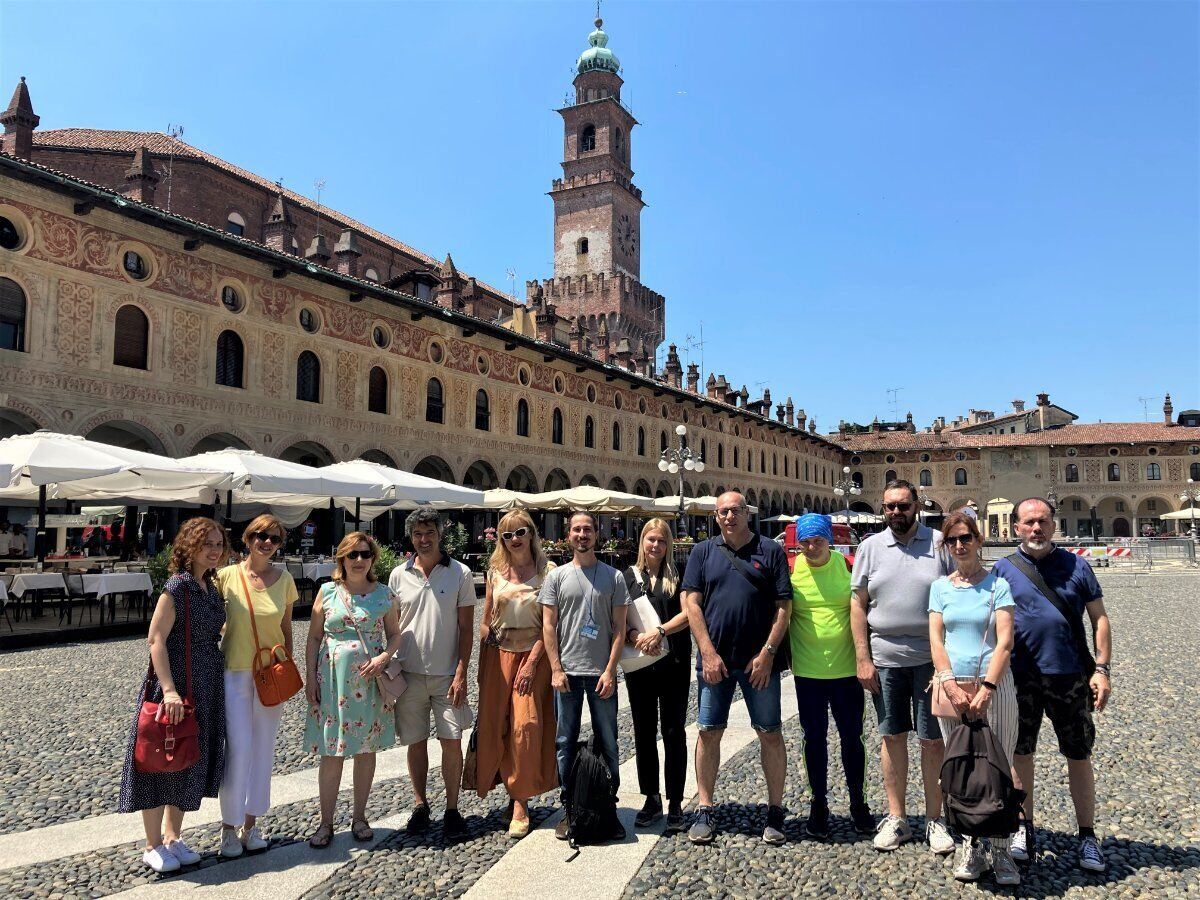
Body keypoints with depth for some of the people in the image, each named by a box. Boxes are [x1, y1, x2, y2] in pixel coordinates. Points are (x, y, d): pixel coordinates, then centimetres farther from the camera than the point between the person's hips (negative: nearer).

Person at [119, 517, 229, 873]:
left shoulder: (210, 586, 8)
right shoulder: (178, 585, -16)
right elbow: (156, 639, -19)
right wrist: (169, 690, -25)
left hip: (206, 688, 8)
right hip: (176, 686, -8)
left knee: (191, 760, 15)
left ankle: (172, 837, 29)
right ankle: (153, 846, 19)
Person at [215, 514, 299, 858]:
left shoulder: (284, 580, 1)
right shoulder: (226, 576, -7)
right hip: (235, 671, -3)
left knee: (263, 748, 9)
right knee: (239, 747, -8)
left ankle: (251, 822, 24)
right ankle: (229, 826, 11)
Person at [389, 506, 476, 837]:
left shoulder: (459, 573, -3)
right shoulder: (399, 575, 3)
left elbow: (466, 628, -3)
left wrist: (461, 674, -9)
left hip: (447, 674, -2)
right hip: (410, 673, 2)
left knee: (452, 742, 0)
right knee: (416, 742, 10)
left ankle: (452, 808, 16)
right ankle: (420, 805, 27)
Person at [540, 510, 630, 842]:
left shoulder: (613, 577, 3)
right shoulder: (556, 577, 5)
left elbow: (619, 627, 1)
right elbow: (548, 625, 3)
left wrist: (610, 671, -6)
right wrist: (556, 669, -5)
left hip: (601, 674, 0)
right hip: (566, 673, 1)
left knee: (607, 743, 7)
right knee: (565, 742, 8)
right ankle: (569, 809, 20)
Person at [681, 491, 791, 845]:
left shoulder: (770, 551, 1)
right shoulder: (703, 552, 6)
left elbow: (783, 607, -2)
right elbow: (691, 603, 1)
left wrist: (767, 653, -10)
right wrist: (708, 652, -8)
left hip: (760, 660, -1)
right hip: (715, 659, 2)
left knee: (770, 733, 6)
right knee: (708, 732, 6)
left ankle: (775, 811, 20)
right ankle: (705, 809, 18)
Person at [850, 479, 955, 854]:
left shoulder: (940, 544, -1)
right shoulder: (870, 547, 4)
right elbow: (858, 604, 4)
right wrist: (862, 658, -1)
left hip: (931, 660, -2)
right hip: (884, 659, 2)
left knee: (933, 740, 6)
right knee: (892, 737, 11)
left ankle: (934, 819, 21)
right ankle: (895, 818, 23)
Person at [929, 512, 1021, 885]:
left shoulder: (997, 584, 0)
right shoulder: (940, 587, 8)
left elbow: (1005, 641, -8)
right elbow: (935, 640, 2)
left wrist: (986, 688, -16)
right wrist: (951, 686, -10)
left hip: (993, 685, -2)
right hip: (951, 685, 2)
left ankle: (1000, 850, 13)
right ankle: (969, 846, 18)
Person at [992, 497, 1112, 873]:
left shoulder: (1075, 565, 3)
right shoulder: (1003, 570, 2)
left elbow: (1099, 618, 5)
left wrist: (1102, 668, -3)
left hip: (1070, 675, 0)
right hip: (1020, 677, 0)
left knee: (1079, 756, 9)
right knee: (1020, 753, 9)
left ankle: (1087, 835, 23)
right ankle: (1024, 828, 25)